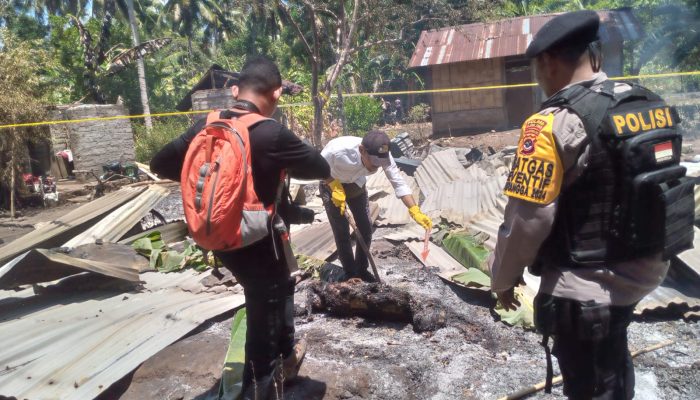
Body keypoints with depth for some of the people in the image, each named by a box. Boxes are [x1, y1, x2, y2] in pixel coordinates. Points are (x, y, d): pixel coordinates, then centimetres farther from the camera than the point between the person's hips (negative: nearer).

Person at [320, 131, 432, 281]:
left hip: (356, 185, 4)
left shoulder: (383, 155, -31)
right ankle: (351, 275, 12)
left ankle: (362, 269, 26)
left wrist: (415, 211, -34)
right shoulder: (337, 149, -41)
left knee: (365, 229, 4)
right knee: (342, 232, -7)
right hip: (332, 185, -4)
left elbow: (399, 183, -25)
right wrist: (335, 187, -31)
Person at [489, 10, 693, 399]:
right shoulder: (654, 106, 2)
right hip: (646, 270, 8)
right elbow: (661, 184, 12)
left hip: (587, 286, -7)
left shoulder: (555, 124, -22)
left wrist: (503, 278, -4)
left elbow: (526, 219, -21)